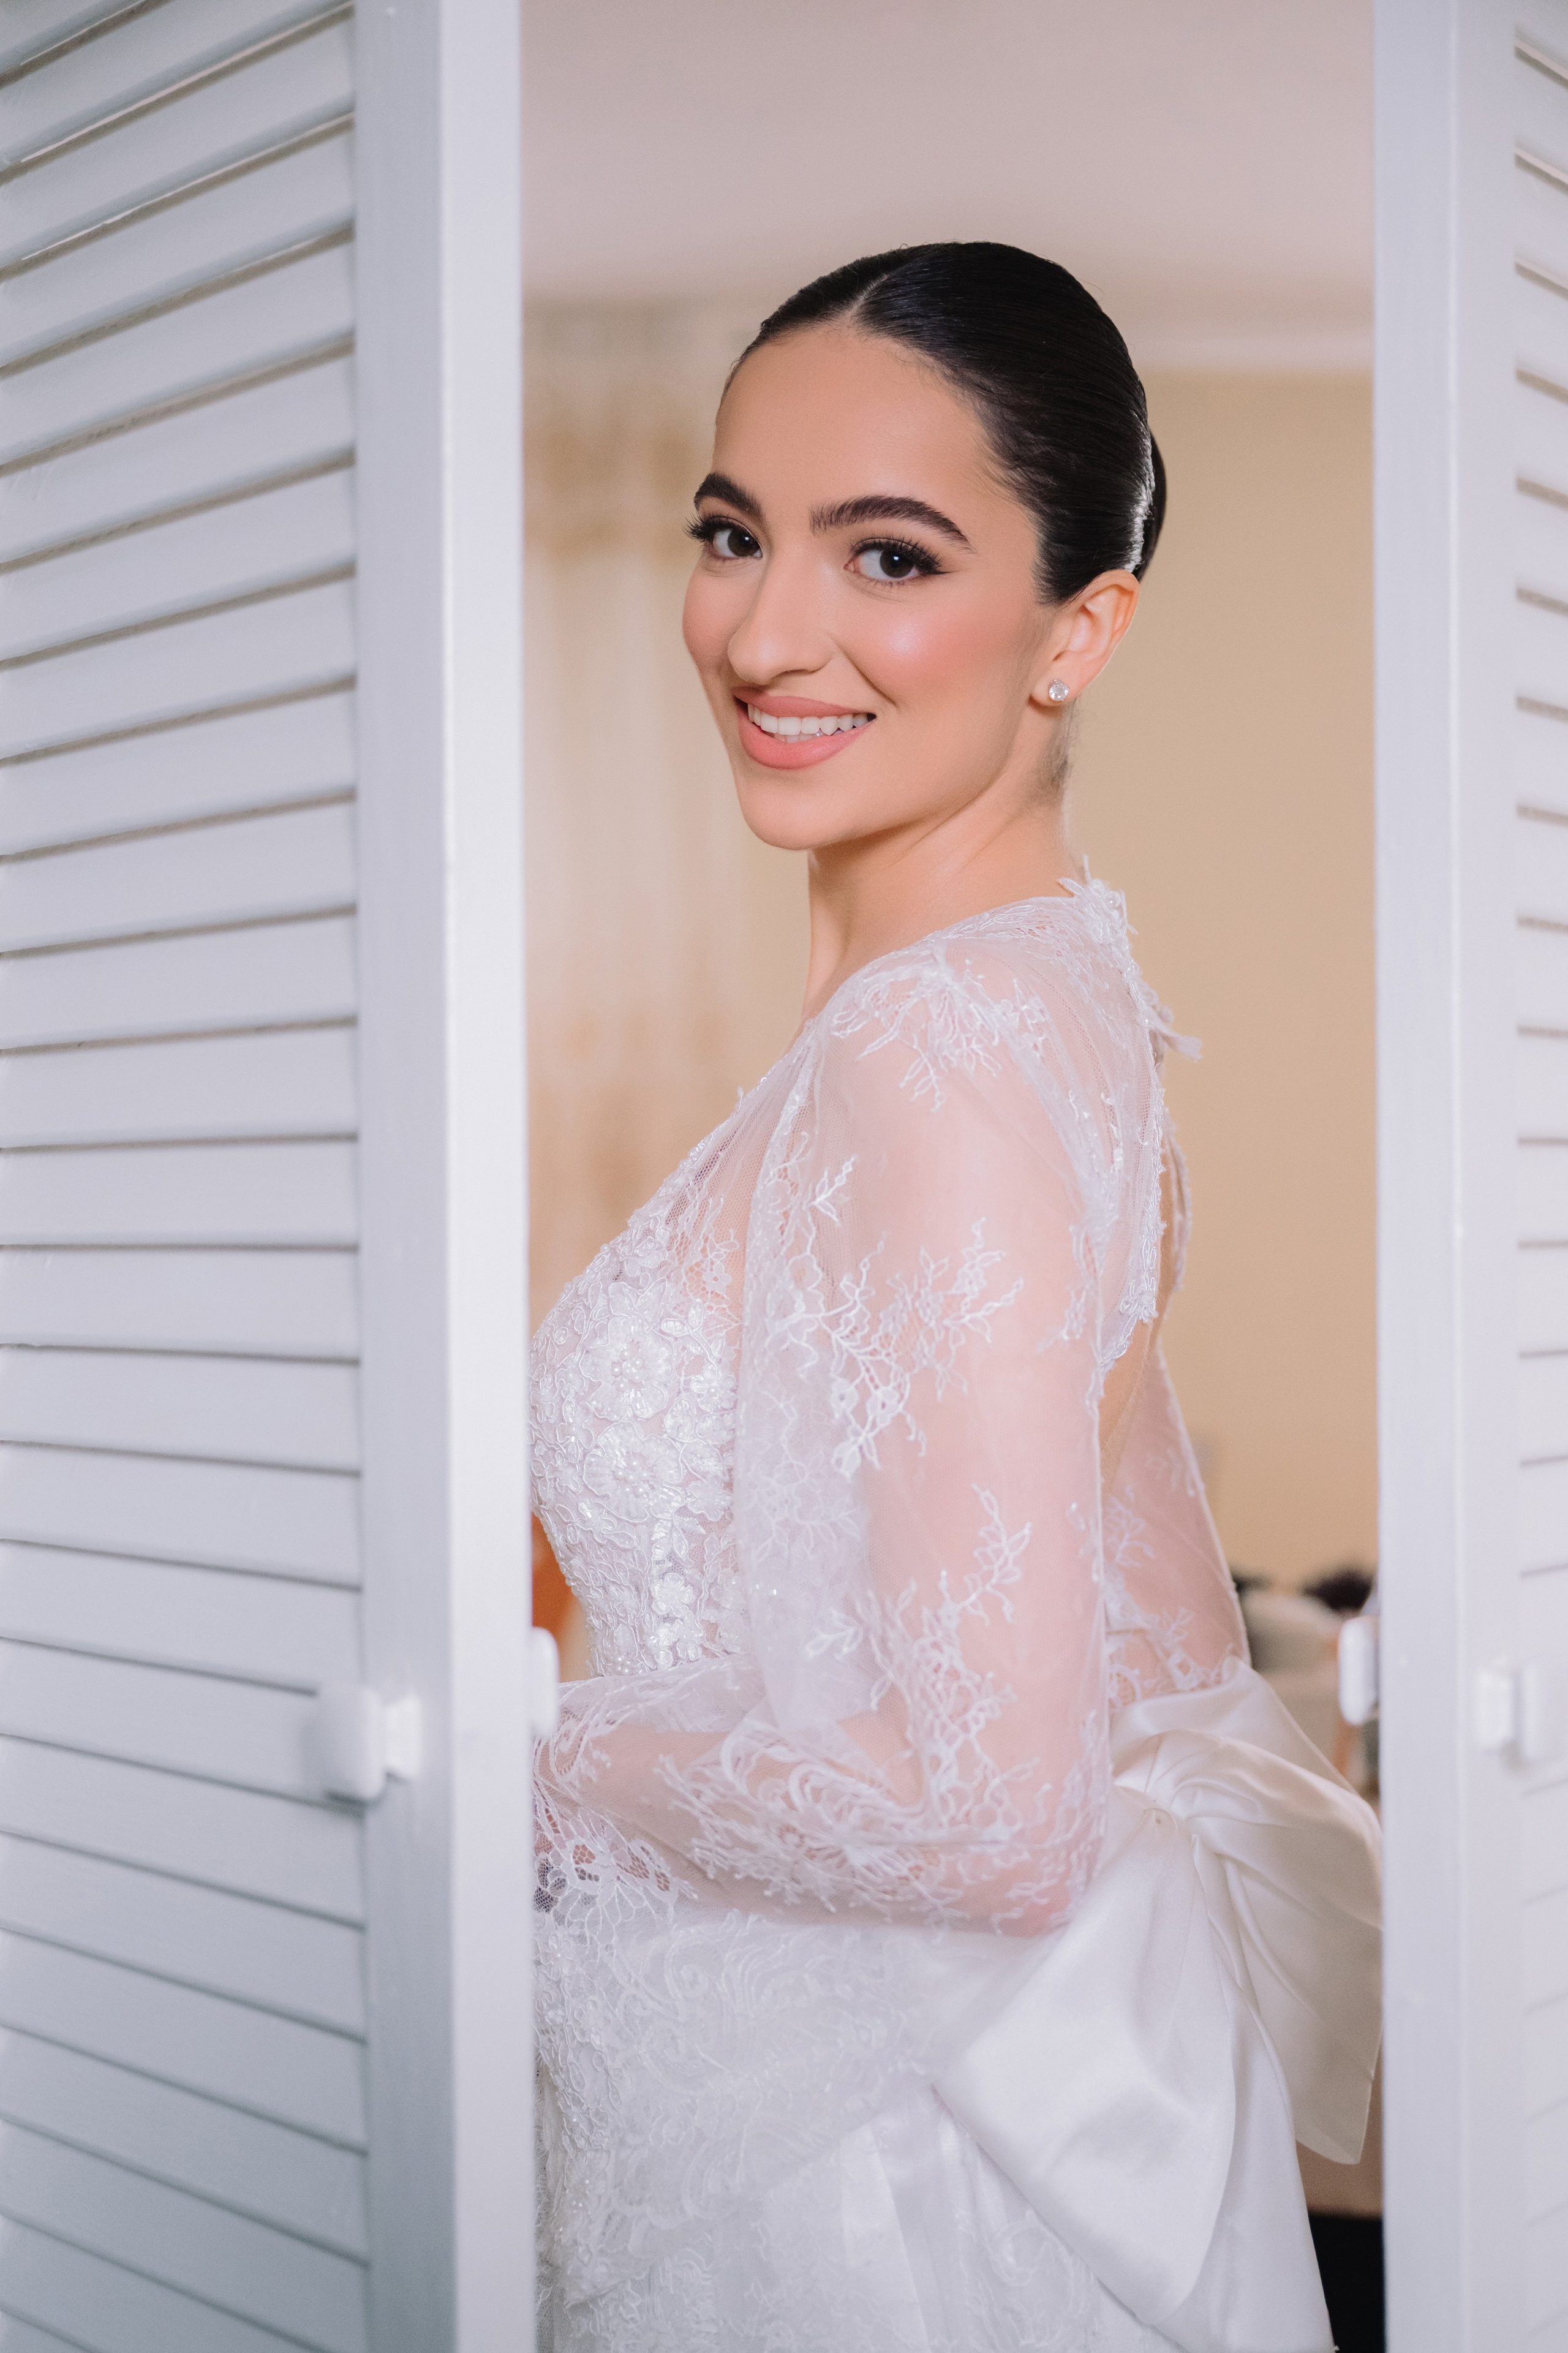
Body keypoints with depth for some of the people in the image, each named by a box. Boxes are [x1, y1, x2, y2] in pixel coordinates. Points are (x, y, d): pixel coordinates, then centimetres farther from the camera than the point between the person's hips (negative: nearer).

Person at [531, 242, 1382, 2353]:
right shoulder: (1053, 986, 3)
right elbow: (1174, 1654, 9)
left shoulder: (948, 1045, -24)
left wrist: (550, 1769, -14)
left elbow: (996, 1816, -27)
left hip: (902, 2146, -8)